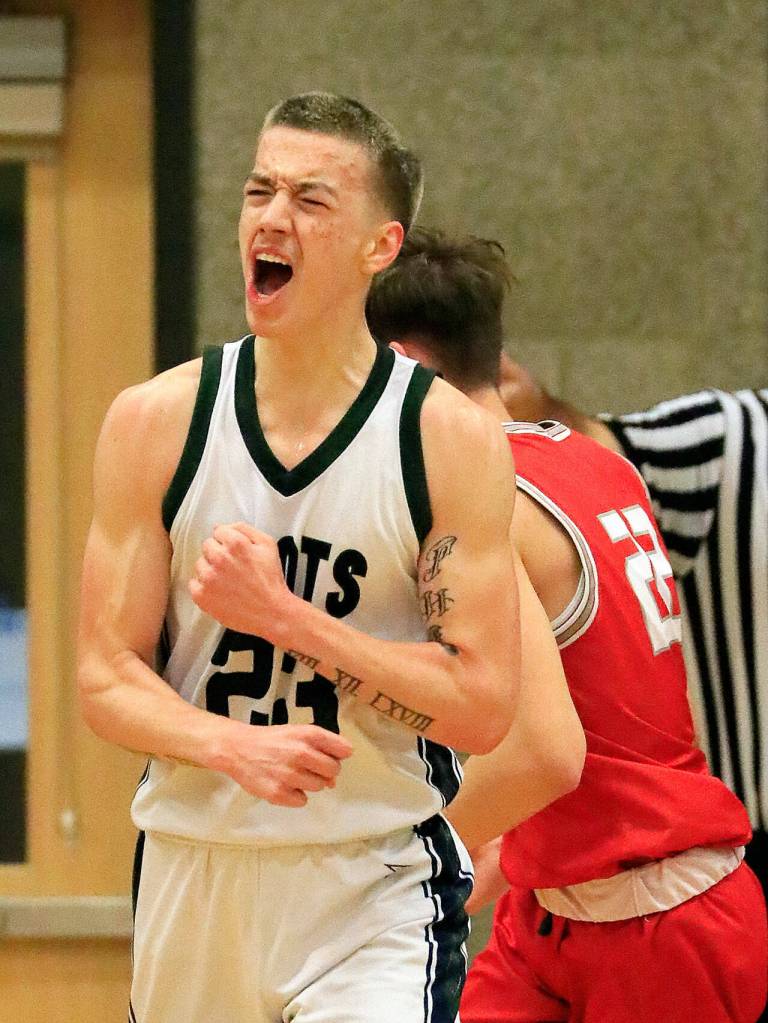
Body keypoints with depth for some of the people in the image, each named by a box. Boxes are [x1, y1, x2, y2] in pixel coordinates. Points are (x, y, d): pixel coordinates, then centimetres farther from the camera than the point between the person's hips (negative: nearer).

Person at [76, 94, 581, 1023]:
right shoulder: (154, 423, 0)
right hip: (192, 872, 3)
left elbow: (480, 709, -11)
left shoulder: (453, 441, -6)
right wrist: (233, 745, -21)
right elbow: (105, 678, -1)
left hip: (376, 887, -3)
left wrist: (286, 616, -18)